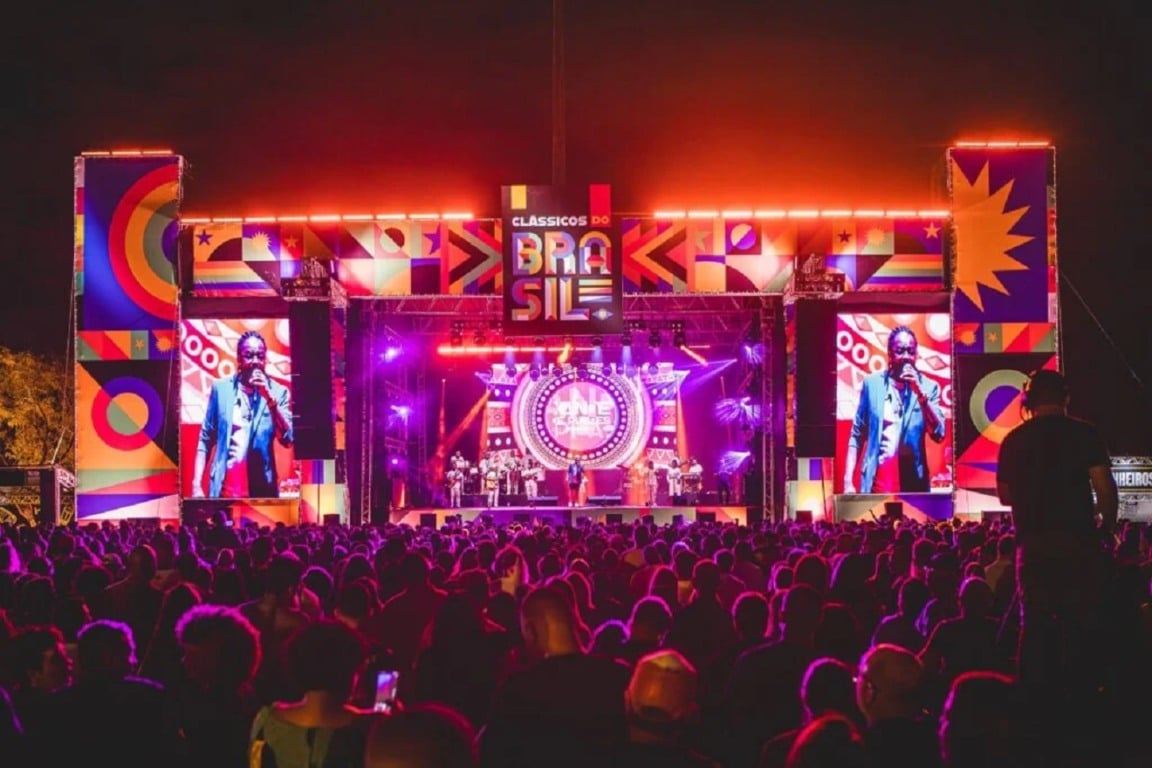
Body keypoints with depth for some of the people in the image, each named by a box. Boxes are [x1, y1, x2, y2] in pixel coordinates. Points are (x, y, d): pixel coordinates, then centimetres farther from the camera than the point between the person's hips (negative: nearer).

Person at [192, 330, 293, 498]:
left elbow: (287, 439, -6)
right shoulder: (221, 388, 6)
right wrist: (197, 485, 1)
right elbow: (206, 440, 8)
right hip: (224, 490, 1)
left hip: (261, 490, 0)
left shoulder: (278, 392, 3)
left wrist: (270, 398, -15)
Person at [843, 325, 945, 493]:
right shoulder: (872, 383, 6)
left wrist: (920, 393, -14)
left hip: (913, 480, 0)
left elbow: (938, 435, -5)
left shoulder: (928, 386, 5)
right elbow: (857, 436, 7)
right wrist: (848, 481, 0)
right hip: (877, 478, 0)